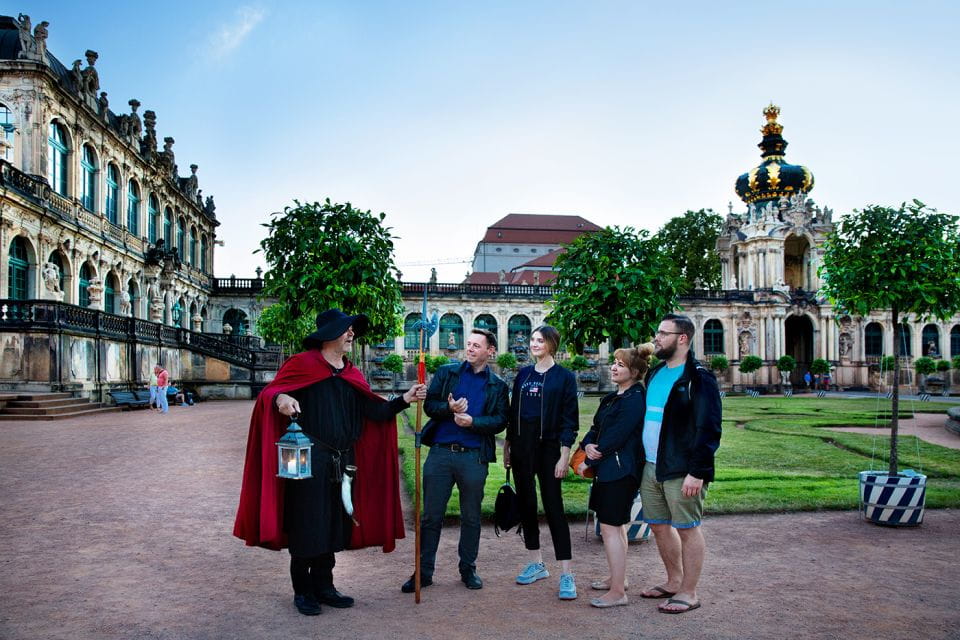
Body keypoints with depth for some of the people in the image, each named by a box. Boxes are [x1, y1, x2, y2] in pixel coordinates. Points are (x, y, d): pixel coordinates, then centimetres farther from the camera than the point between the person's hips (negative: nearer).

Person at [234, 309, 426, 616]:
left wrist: (405, 399, -7)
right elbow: (270, 392, -10)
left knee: (334, 525, 12)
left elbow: (375, 411, 6)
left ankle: (323, 586, 26)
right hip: (309, 460, -6)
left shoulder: (352, 375, 13)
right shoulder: (303, 364, -4)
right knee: (307, 525, 1)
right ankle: (302, 592, 17)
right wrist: (280, 398, -33)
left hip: (343, 462, 6)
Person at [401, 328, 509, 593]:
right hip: (440, 452, 0)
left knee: (471, 517, 11)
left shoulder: (498, 385, 8)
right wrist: (449, 408, -18)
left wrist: (473, 421, -15)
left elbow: (500, 421, -1)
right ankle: (424, 572, 16)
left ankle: (468, 569, 26)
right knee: (431, 516, 5)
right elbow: (429, 405, 1)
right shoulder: (446, 373, 9)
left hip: (474, 457, 0)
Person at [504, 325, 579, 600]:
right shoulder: (523, 374, 10)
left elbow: (569, 419, -6)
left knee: (553, 507, -6)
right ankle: (537, 564, 23)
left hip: (548, 447, -5)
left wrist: (564, 455, -12)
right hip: (521, 446, 5)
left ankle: (566, 574, -2)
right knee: (526, 504, 9)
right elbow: (513, 411, 14)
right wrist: (507, 446, 11)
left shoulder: (564, 377, -3)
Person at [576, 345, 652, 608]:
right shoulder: (612, 398, 14)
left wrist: (588, 463, -12)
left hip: (621, 471, -10)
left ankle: (618, 592, -2)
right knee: (614, 524, 19)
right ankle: (617, 577, 32)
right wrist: (588, 445, -8)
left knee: (610, 527, -8)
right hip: (607, 468, 10)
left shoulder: (635, 399, -16)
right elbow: (596, 428, 14)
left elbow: (615, 437, -19)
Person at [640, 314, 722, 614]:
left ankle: (688, 593, 14)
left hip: (682, 470, -8)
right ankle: (673, 582, 32)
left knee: (687, 529, 2)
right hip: (651, 466, 8)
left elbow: (709, 429, -16)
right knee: (659, 526, 15)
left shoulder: (699, 378, -12)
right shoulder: (655, 373, 13)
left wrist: (697, 472, -20)